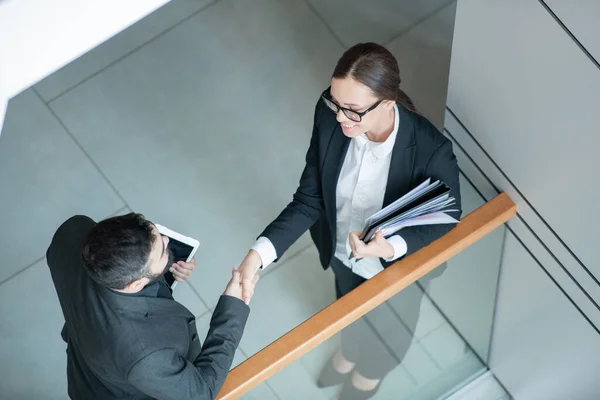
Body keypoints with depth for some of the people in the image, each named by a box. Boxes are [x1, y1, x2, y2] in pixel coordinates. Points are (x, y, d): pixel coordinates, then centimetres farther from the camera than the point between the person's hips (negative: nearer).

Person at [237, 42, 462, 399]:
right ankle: (351, 352, 73)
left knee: (390, 327, 31)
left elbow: (446, 223, -22)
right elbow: (309, 200, -19)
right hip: (341, 252, 3)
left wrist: (391, 247, -40)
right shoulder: (329, 116, -29)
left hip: (398, 266, -3)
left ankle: (373, 370, 67)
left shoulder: (431, 151, -40)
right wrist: (260, 252, -32)